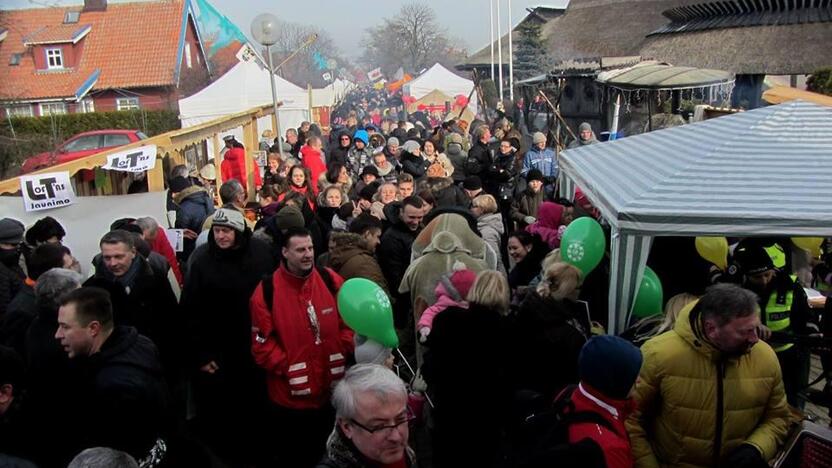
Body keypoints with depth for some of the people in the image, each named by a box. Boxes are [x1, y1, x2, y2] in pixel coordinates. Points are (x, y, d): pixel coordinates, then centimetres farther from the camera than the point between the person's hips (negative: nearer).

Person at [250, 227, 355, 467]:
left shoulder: (331, 281, -3)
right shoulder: (268, 291, -12)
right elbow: (261, 342, -12)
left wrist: (343, 351, -9)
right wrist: (287, 367, -18)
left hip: (332, 390, 3)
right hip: (290, 396, -3)